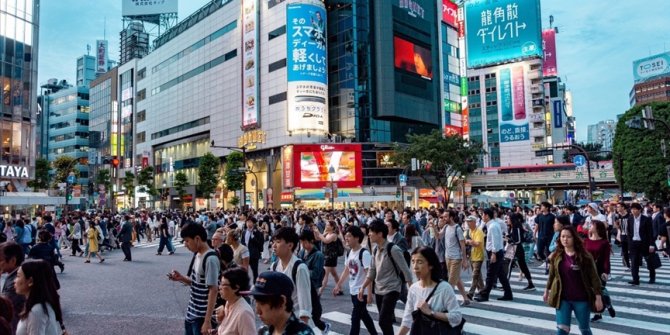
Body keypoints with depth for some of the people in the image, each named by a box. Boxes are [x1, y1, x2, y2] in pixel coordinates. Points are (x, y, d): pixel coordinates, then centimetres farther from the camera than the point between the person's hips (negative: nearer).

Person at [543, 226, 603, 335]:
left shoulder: (584, 256, -11)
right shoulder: (556, 256, -2)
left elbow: (594, 277, -9)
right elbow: (552, 275, 11)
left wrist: (598, 297, -11)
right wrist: (547, 291, 17)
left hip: (581, 299, -2)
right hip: (562, 299, 2)